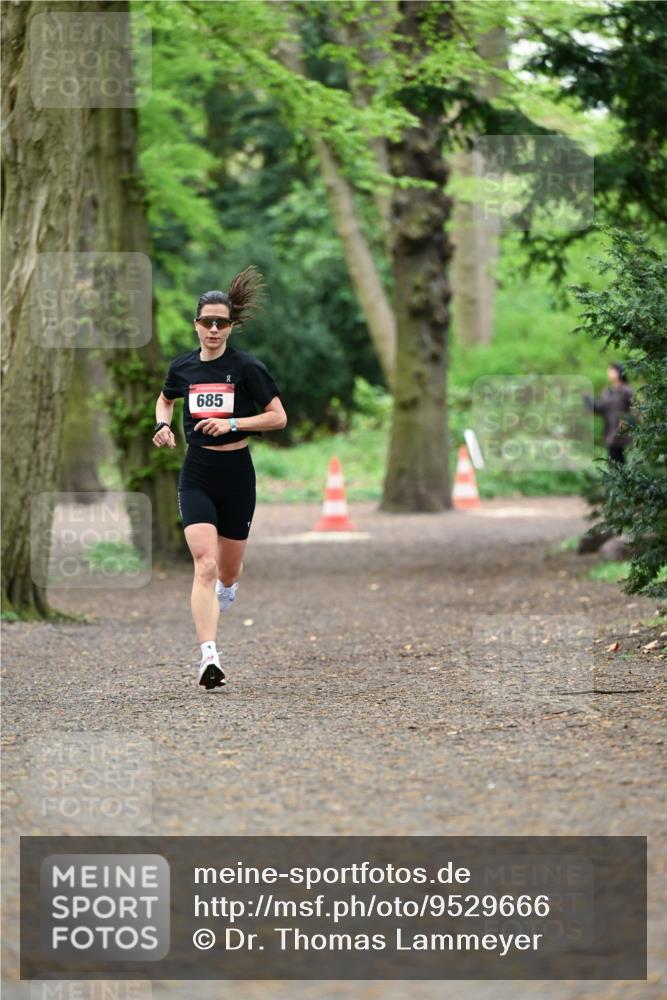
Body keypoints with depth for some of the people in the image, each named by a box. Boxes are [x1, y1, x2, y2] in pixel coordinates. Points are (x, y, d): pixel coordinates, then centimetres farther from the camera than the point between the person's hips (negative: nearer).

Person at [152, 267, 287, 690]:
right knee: (205, 564, -17)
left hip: (237, 472, -1)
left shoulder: (247, 367, -6)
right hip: (196, 475, 1)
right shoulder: (183, 367, 4)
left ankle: (226, 591, 53)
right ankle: (209, 657, -24)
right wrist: (163, 425, 4)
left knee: (228, 570, 12)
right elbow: (165, 399, 25)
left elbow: (278, 417, -5)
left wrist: (231, 423, -17)